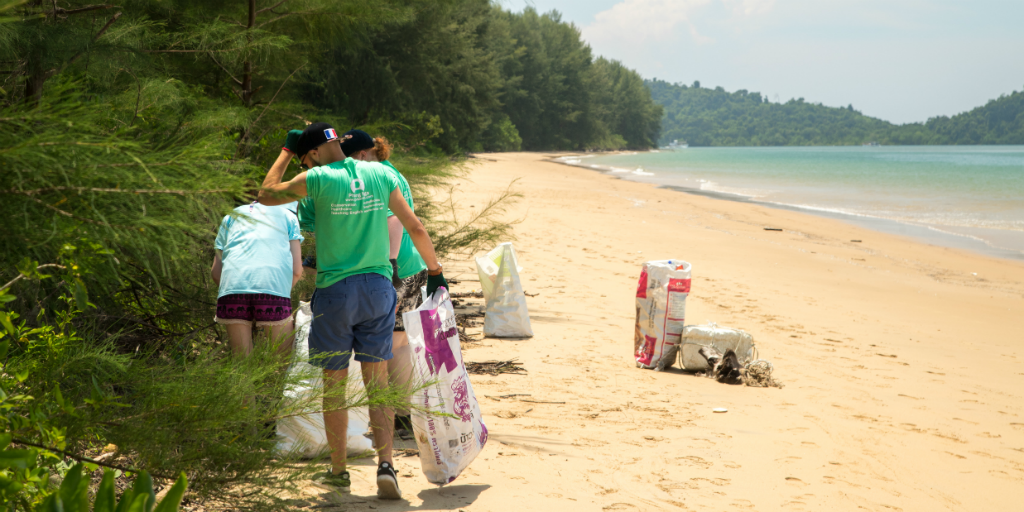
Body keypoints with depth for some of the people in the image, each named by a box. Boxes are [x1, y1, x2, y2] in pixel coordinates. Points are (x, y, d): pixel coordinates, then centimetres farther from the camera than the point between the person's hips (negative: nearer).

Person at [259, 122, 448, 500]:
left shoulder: (318, 179, -8)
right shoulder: (380, 174, 3)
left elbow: (266, 195, 8)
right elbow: (416, 229, 5)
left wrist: (286, 153, 18)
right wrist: (434, 271, 17)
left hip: (335, 290, -3)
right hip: (378, 287, 3)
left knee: (335, 384, 10)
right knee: (377, 382, 8)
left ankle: (338, 472, 20)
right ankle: (385, 464, -5)